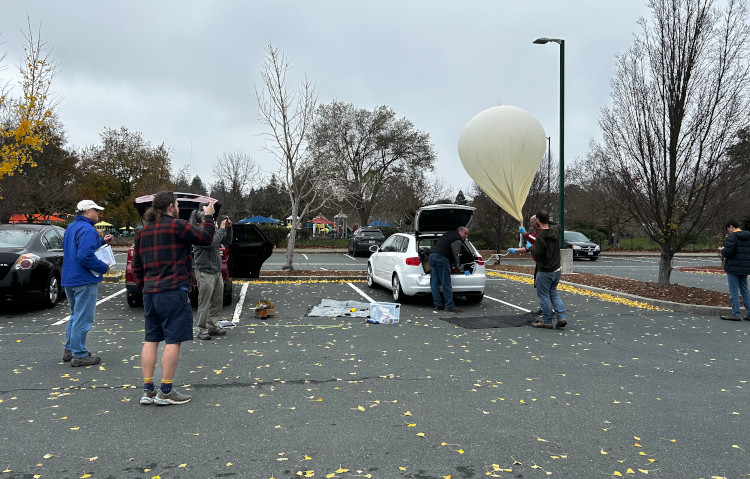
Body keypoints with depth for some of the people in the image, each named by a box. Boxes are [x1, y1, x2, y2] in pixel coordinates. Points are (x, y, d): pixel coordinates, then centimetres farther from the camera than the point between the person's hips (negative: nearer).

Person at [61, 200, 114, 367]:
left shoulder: (71, 228, 15)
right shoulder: (87, 230, -17)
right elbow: (85, 256, -27)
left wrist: (102, 242, 16)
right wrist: (104, 267, -16)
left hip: (70, 279, 10)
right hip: (84, 281, -10)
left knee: (75, 315, 21)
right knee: (82, 318, -4)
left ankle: (69, 350, 27)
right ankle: (79, 355, 1)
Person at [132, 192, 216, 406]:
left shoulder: (143, 232, 16)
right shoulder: (176, 226, -8)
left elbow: (137, 266, 18)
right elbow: (205, 238, -3)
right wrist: (209, 217, 10)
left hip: (150, 292, 8)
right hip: (172, 292, -8)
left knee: (151, 340, 11)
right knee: (173, 340, -2)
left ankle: (148, 390, 14)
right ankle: (166, 392, 0)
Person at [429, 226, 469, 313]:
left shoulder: (448, 234, 24)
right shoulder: (457, 240, -3)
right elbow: (455, 254, -3)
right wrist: (457, 265, 15)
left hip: (432, 254, 9)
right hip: (441, 257, -9)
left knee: (435, 282, 7)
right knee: (446, 283, -6)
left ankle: (438, 304, 10)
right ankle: (449, 305, -5)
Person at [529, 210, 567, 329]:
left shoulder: (540, 236, -22)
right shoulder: (556, 229, 1)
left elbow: (537, 254, -23)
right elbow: (559, 225, 27)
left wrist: (530, 248, -4)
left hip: (545, 272, -8)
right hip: (556, 270, 8)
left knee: (544, 296, 4)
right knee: (553, 293, 20)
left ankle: (546, 321, 11)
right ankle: (561, 317, 11)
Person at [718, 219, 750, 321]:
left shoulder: (732, 237, -14)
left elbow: (728, 252, -21)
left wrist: (722, 250, 1)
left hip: (733, 268, -7)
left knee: (734, 291, -2)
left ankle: (735, 314, 0)